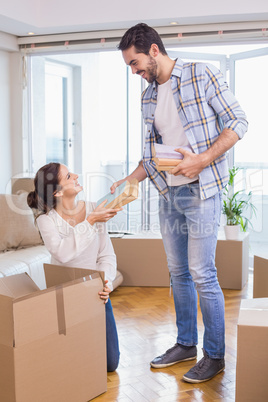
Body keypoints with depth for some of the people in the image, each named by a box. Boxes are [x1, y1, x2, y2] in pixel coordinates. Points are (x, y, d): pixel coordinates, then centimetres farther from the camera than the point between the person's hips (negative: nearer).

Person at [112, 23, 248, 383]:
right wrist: (128, 181, 5)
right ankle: (186, 344, 28)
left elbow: (237, 122, -8)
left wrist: (202, 160, -19)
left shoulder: (202, 75, -5)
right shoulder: (148, 97, 14)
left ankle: (215, 354, 11)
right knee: (178, 272, 13)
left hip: (201, 191, -7)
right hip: (168, 194, 7)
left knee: (202, 275, -5)